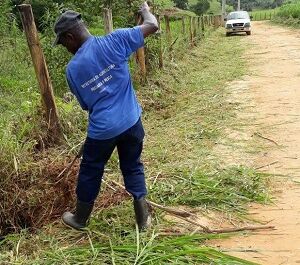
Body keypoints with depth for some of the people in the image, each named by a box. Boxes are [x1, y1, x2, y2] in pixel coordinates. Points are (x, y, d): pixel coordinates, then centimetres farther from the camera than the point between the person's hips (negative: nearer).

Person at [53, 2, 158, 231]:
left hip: (102, 129, -1)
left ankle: (80, 219, 39)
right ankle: (143, 218, 27)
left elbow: (86, 105, 7)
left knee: (90, 172, 19)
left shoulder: (72, 69, -4)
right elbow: (152, 26, -5)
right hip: (131, 122, 2)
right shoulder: (113, 41, -8)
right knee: (133, 167, 20)